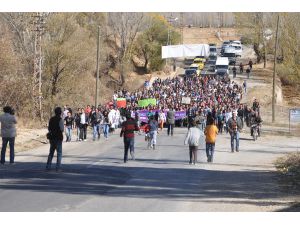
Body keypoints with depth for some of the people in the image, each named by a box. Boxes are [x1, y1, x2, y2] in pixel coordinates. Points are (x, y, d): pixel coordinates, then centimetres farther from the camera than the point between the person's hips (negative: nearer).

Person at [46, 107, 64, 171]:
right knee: (59, 152, 2)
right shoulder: (60, 119, -13)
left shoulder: (51, 119, 6)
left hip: (52, 137, 6)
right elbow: (62, 129, -16)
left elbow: (49, 128, 9)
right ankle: (58, 167, -1)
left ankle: (48, 166, 14)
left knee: (51, 152, 15)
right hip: (58, 137, -6)